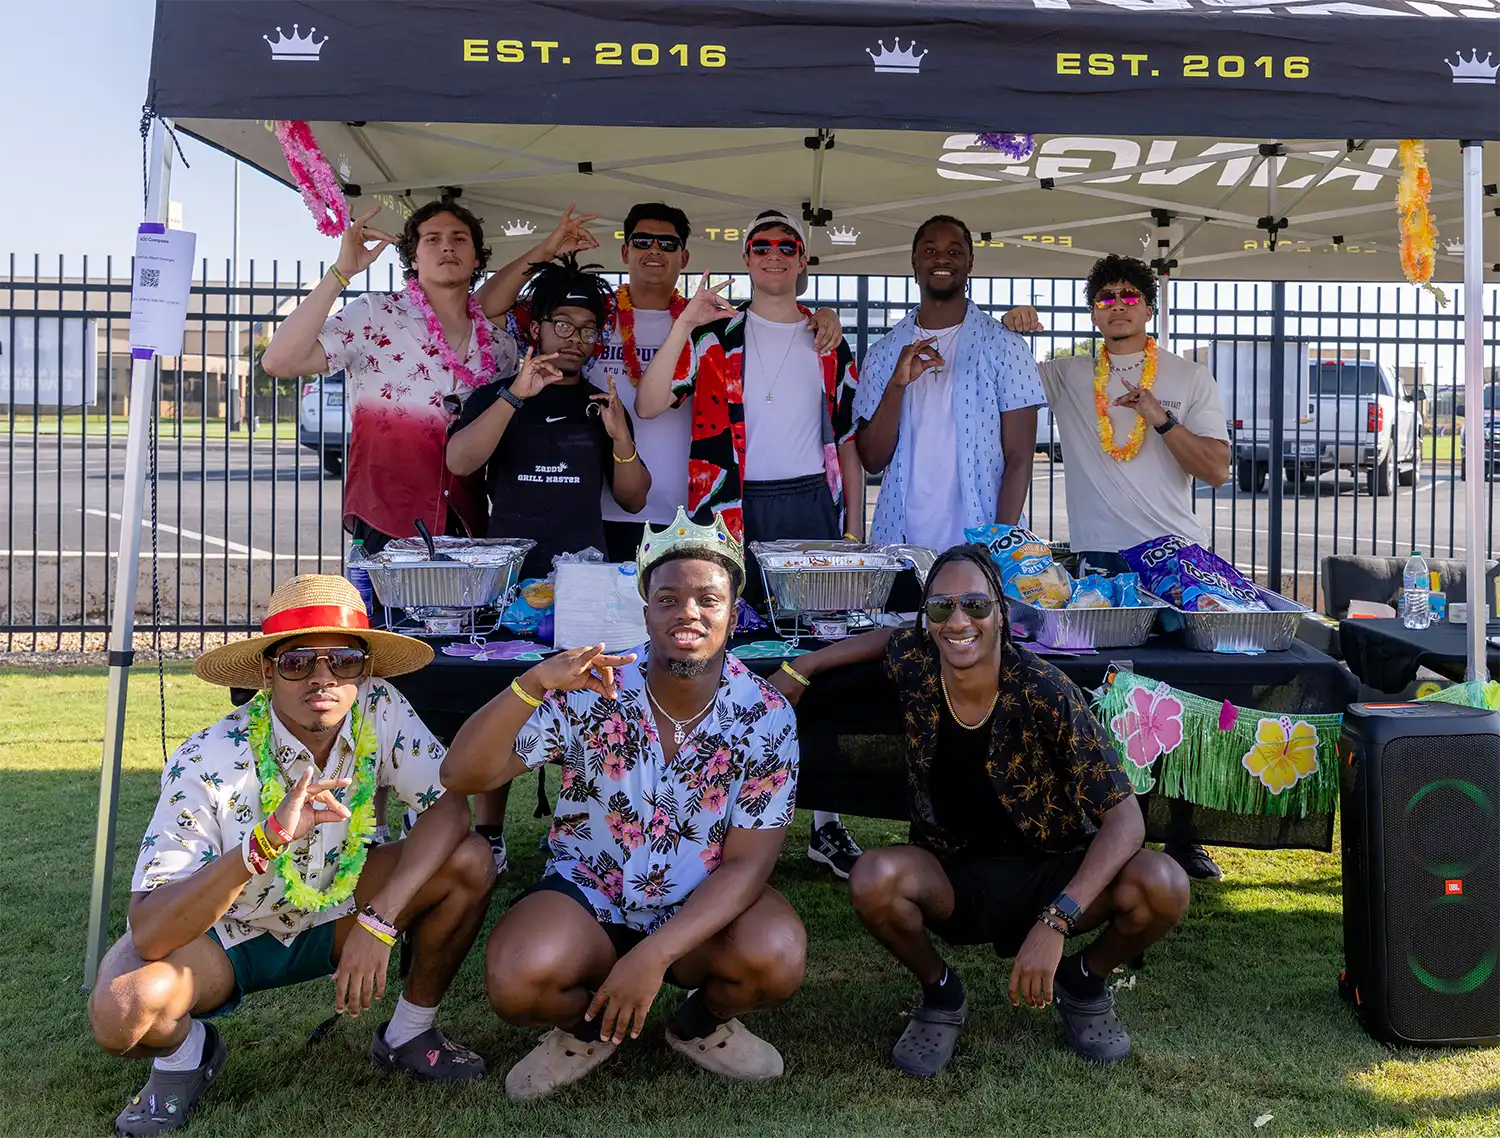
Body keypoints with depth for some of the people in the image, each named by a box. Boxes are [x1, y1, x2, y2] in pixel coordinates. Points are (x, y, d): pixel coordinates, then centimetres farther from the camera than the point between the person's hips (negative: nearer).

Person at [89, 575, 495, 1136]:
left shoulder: (379, 712, -19)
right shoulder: (208, 764, -30)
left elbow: (450, 808, -22)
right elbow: (148, 934, -34)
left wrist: (379, 921, -34)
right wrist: (264, 843, -50)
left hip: (331, 913, 3)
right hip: (219, 934, -3)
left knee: (470, 863, -20)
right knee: (122, 1010, -33)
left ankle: (410, 1033, 3)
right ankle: (187, 1051, 4)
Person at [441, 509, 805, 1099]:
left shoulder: (767, 718, -13)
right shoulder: (588, 694, -14)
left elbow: (747, 863, -15)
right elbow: (462, 776, -19)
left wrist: (654, 955, -27)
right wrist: (533, 684, -36)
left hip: (703, 909, 1)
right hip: (588, 896, 0)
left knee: (775, 957, -30)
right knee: (518, 977, -30)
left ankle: (704, 1021, 7)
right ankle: (585, 1027, 8)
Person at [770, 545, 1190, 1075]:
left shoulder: (1046, 692, -22)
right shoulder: (914, 664, -11)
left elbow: (1125, 815, -24)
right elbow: (894, 637, 17)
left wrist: (1056, 922, -35)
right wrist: (802, 668, 11)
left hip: (1051, 876, -1)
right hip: (953, 881, 2)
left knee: (1163, 886, -29)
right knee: (874, 878, -32)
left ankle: (1084, 982, 6)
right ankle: (941, 995, 1)